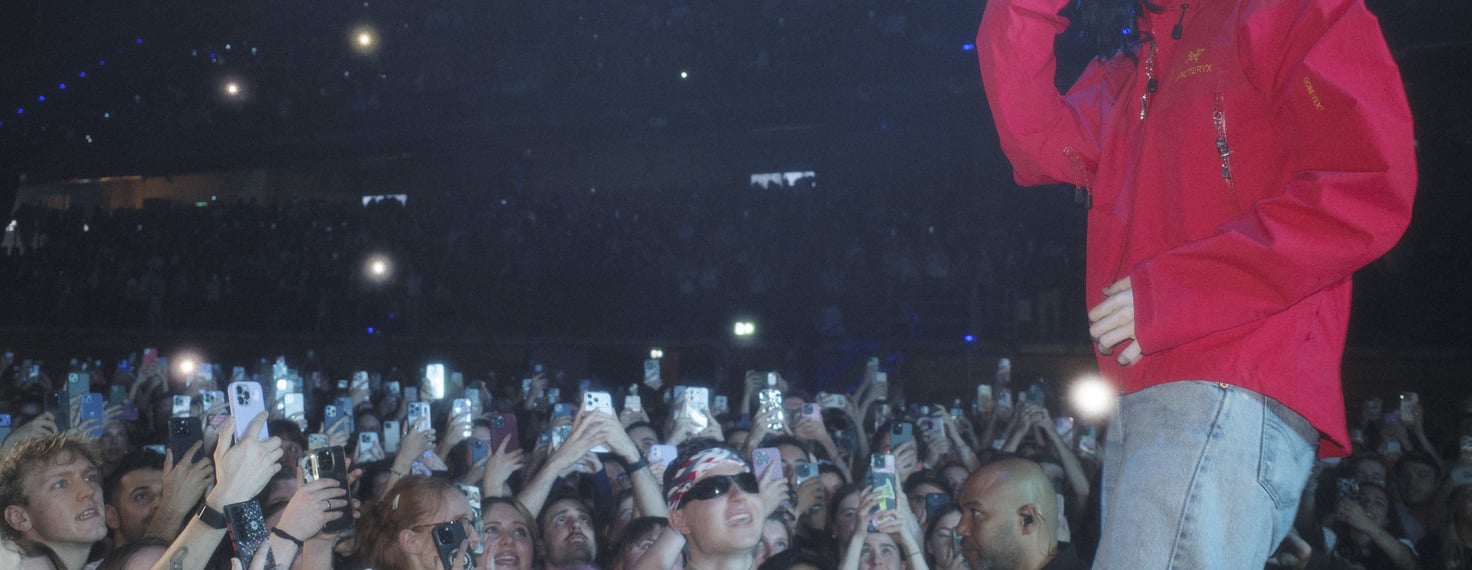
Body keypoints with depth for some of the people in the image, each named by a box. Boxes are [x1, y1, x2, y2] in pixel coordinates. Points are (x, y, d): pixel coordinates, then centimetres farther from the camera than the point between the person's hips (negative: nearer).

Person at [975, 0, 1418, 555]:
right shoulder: (1130, 64, 27)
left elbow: (1369, 190, -9)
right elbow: (1039, 145, 11)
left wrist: (1173, 291, -13)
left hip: (1230, 390, -7)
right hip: (1140, 397, 8)